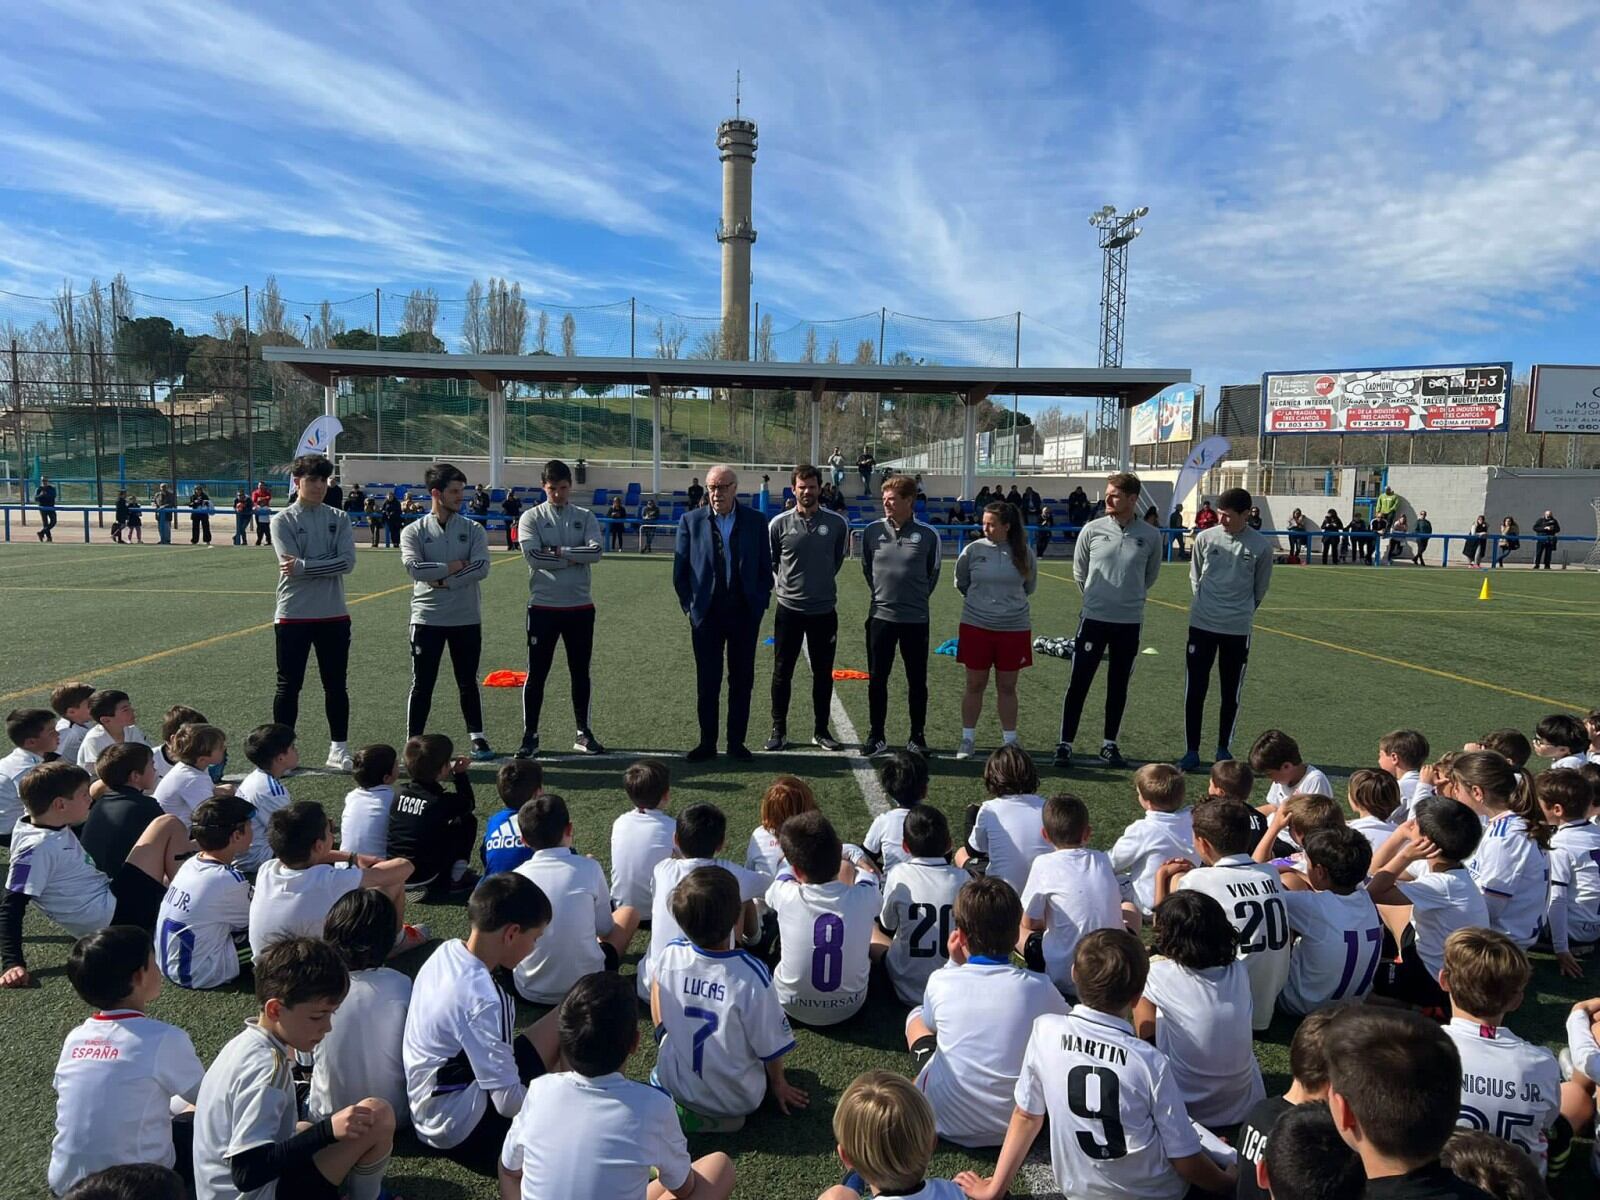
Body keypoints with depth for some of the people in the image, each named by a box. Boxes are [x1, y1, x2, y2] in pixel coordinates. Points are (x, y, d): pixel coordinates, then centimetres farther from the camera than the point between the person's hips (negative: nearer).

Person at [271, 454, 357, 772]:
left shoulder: (338, 519, 5)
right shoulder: (283, 520, -2)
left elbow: (348, 562, -9)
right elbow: (290, 565, -15)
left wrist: (304, 566, -14)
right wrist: (328, 566, -12)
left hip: (334, 615, 3)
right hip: (293, 615, -3)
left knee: (336, 685, 9)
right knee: (289, 685, 6)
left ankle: (339, 749, 18)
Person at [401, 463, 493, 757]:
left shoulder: (473, 529, 3)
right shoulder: (414, 531, 0)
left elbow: (481, 567, -11)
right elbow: (413, 567, -16)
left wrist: (444, 581, -16)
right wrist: (454, 566, -13)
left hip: (467, 618, 1)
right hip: (427, 618, -1)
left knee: (468, 682, 11)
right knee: (422, 684, 4)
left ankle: (477, 737, 23)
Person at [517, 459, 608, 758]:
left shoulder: (585, 517, 5)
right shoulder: (531, 518, -1)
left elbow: (595, 551, -10)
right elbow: (534, 556, -15)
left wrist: (558, 550, -13)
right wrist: (574, 558, -11)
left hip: (580, 606, 2)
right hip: (543, 606, -2)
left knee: (580, 672, 11)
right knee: (536, 674, 3)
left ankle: (583, 732, 23)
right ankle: (530, 735, 13)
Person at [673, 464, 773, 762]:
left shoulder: (755, 521, 3)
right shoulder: (691, 521, 1)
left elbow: (765, 567, 7)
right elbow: (680, 570, 5)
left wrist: (760, 604, 1)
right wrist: (689, 606, 1)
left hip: (745, 614, 1)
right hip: (706, 614, 0)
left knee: (742, 680, 7)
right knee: (707, 681, 5)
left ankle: (736, 742, 17)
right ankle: (707, 743, 15)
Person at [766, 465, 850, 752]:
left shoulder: (837, 523, -1)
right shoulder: (779, 524, -3)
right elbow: (769, 562, 10)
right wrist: (781, 584, 5)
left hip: (824, 610, 1)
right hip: (789, 609, -1)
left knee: (823, 674, 9)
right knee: (782, 673, 6)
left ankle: (821, 731, 21)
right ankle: (779, 731, 17)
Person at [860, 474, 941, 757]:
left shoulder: (928, 534, -6)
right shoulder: (872, 531, -1)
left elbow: (933, 573, 7)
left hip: (916, 619, -1)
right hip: (880, 616, 2)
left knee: (917, 681, 8)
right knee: (877, 679, 7)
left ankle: (917, 737, 21)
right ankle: (876, 736, 19)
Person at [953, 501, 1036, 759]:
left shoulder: (1024, 553, -3)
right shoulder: (973, 550, -5)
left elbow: (1029, 586, 13)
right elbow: (961, 583, 11)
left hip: (1014, 628, 0)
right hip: (976, 626, 0)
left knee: (1007, 688, 10)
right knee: (975, 686, 9)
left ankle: (1010, 740, 23)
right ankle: (968, 739, 21)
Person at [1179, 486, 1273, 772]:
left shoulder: (1261, 546, -5)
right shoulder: (1205, 538, -2)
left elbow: (1260, 588, 7)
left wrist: (1243, 612, 11)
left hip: (1237, 630, 0)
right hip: (1202, 625, 1)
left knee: (1231, 694, 9)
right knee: (1195, 690, 1)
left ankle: (1223, 748, 25)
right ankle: (1192, 751, 10)